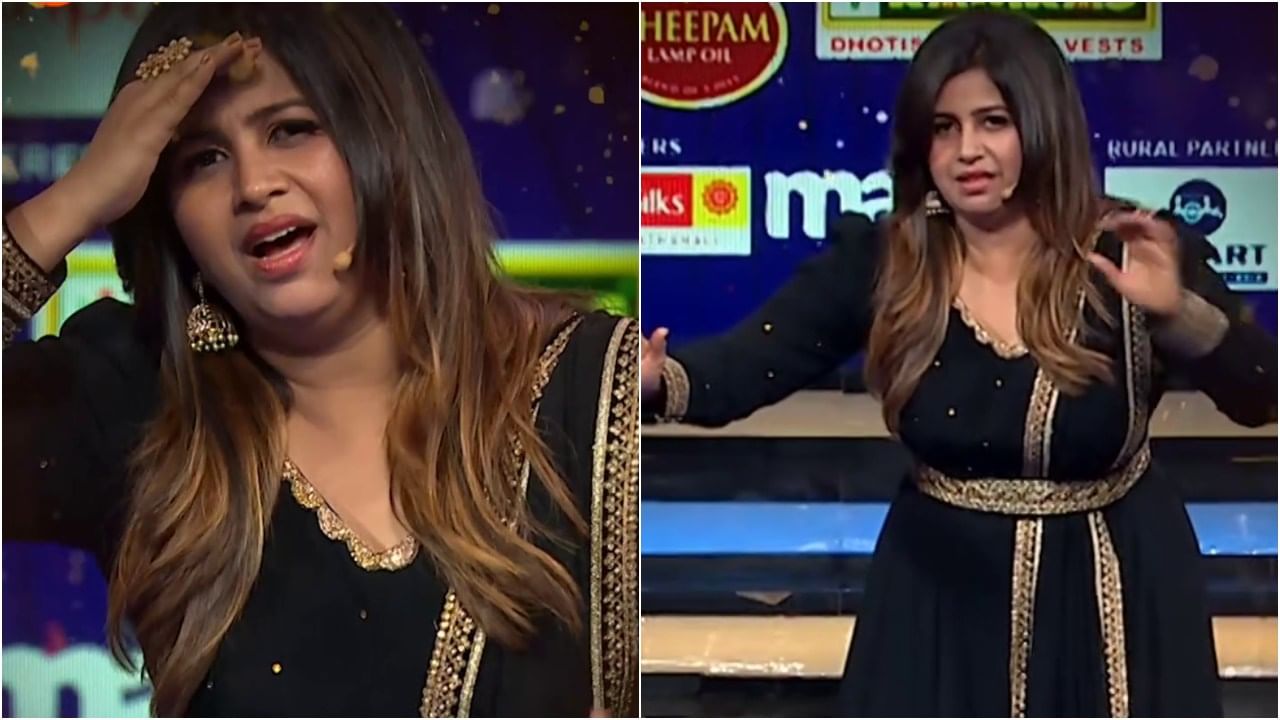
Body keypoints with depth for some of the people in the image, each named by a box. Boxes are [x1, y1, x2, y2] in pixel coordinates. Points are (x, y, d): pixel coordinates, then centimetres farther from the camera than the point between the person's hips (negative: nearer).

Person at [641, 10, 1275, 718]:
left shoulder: (1133, 255, -12)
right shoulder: (878, 261, -10)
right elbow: (747, 360, -20)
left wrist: (1179, 311, -35)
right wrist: (659, 381, -42)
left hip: (1112, 593, 0)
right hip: (944, 592, 1)